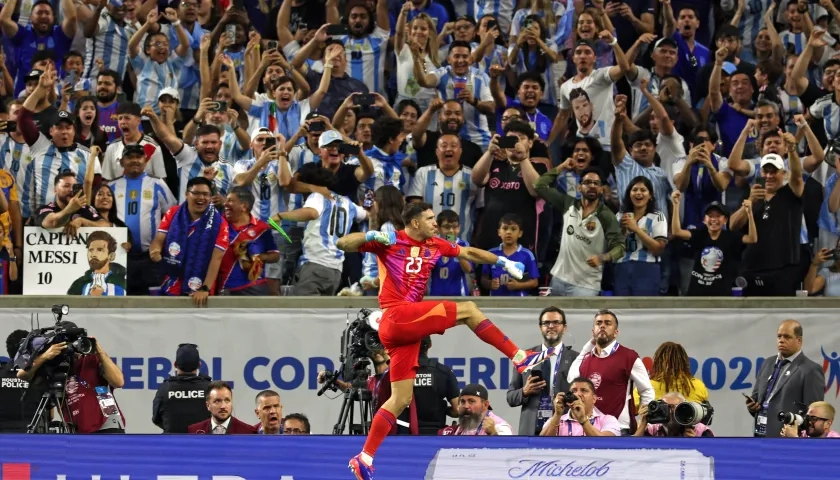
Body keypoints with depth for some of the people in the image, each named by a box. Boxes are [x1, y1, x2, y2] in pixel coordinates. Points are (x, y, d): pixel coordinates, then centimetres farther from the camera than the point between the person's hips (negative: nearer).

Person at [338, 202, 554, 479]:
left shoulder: (434, 245, 16)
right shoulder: (390, 242, -3)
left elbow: (469, 253, 27)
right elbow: (343, 244, -6)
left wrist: (503, 262, 21)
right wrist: (371, 236, -23)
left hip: (406, 326, 8)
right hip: (397, 315, -8)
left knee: (400, 399, 5)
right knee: (468, 310, -8)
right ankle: (520, 358, -4)